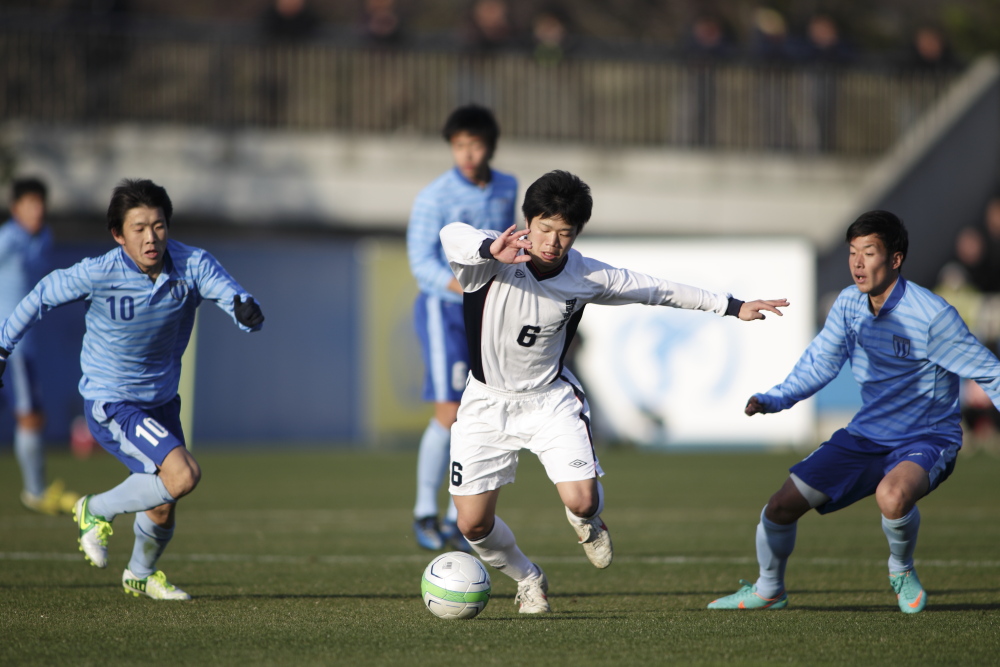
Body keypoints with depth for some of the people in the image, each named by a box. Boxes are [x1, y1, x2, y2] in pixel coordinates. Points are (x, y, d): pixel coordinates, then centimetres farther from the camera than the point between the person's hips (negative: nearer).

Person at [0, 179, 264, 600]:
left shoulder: (192, 265, -14)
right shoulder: (98, 274, -21)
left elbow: (225, 289, -30)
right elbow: (45, 294, -5)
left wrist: (244, 308, -54)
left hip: (161, 401, 5)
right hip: (110, 404, -5)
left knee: (163, 506, 17)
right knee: (182, 475, -24)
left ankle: (141, 575, 48)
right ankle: (96, 511, -1)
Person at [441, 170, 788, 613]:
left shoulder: (586, 278, -13)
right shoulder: (494, 261, -23)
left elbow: (658, 291, 1)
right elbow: (451, 236, -45)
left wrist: (732, 307, 5)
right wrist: (491, 249, -67)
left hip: (550, 399, 1)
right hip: (487, 403, 0)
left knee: (582, 500, -19)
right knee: (473, 525, -1)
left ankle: (585, 520, 22)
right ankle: (527, 580, 32)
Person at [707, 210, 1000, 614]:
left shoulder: (930, 315, -20)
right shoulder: (848, 304, -2)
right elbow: (819, 363, 11)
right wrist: (772, 400, -2)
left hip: (926, 440, -6)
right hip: (866, 436, 6)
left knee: (892, 496, -39)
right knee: (783, 505, -2)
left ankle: (902, 570, -5)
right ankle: (768, 591, 26)